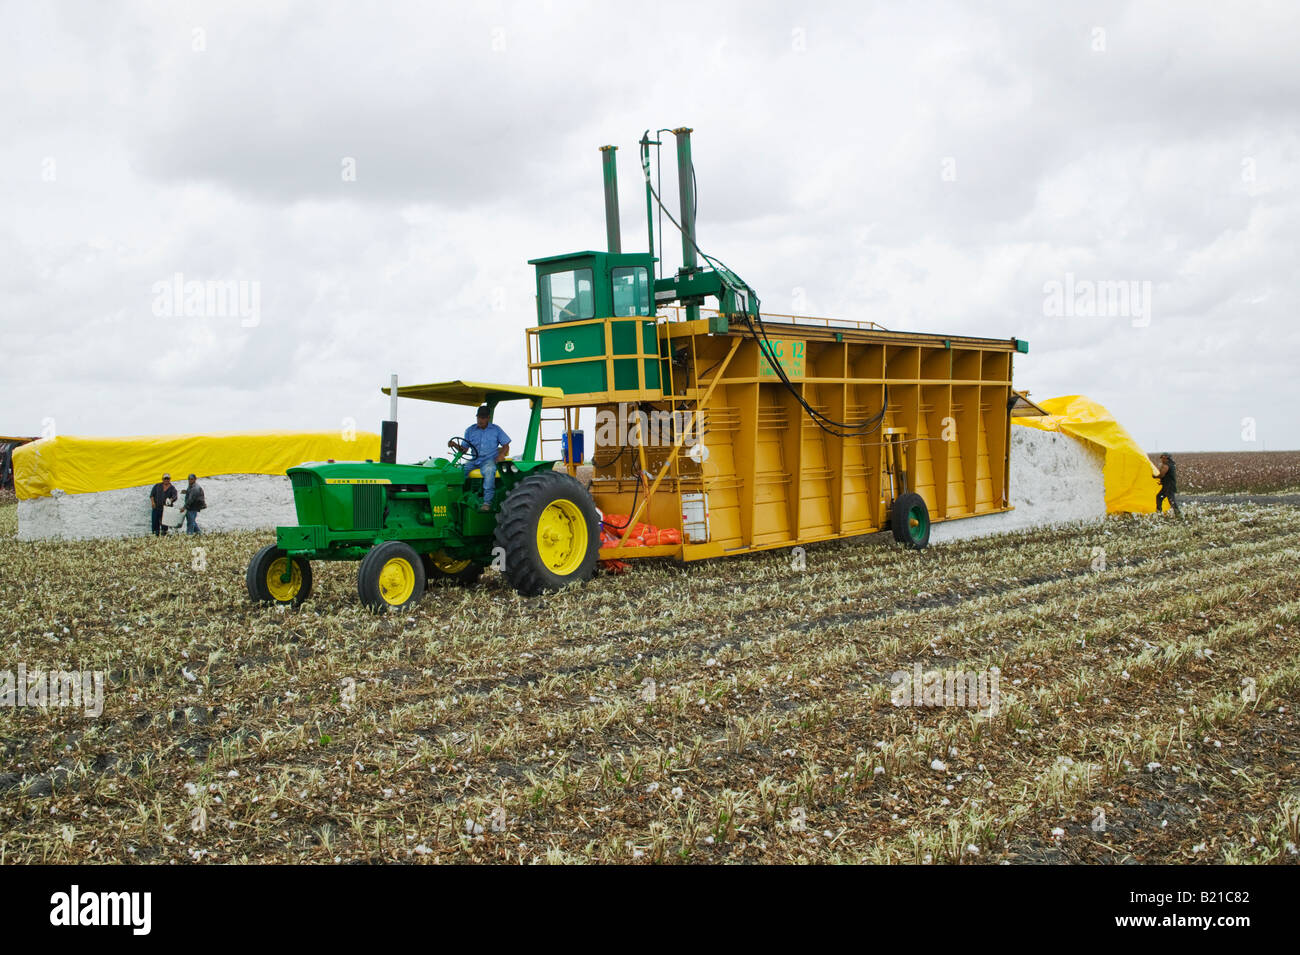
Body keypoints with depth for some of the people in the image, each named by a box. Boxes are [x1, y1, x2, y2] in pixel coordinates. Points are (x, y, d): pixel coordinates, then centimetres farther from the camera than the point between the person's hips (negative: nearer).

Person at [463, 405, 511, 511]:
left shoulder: (496, 430, 9)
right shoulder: (470, 430, 14)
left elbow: (506, 445, 10)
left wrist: (501, 455, -10)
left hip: (489, 460, -3)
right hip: (474, 460, 3)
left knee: (489, 470, -39)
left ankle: (487, 502, -42)